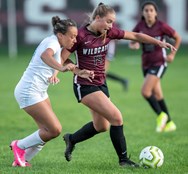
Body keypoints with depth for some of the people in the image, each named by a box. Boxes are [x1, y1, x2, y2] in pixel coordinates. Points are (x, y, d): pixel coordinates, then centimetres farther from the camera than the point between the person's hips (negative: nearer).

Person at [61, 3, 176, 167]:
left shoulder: (109, 32, -1)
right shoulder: (80, 36, -18)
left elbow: (135, 36, 4)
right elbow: (61, 59, -14)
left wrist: (159, 42, -1)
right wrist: (81, 70, -22)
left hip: (101, 84, 8)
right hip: (84, 86, -8)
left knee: (101, 126, 16)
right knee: (116, 117, -16)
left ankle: (71, 139, 39)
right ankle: (123, 159, -4)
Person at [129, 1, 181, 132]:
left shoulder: (162, 26, -12)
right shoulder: (140, 26, 1)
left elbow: (178, 38, 0)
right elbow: (131, 43, 8)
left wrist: (172, 54, -4)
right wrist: (134, 45, -15)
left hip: (159, 62, -6)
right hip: (146, 63, 6)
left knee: (145, 91, -19)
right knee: (157, 94, 11)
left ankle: (161, 115, 1)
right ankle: (169, 123, 24)